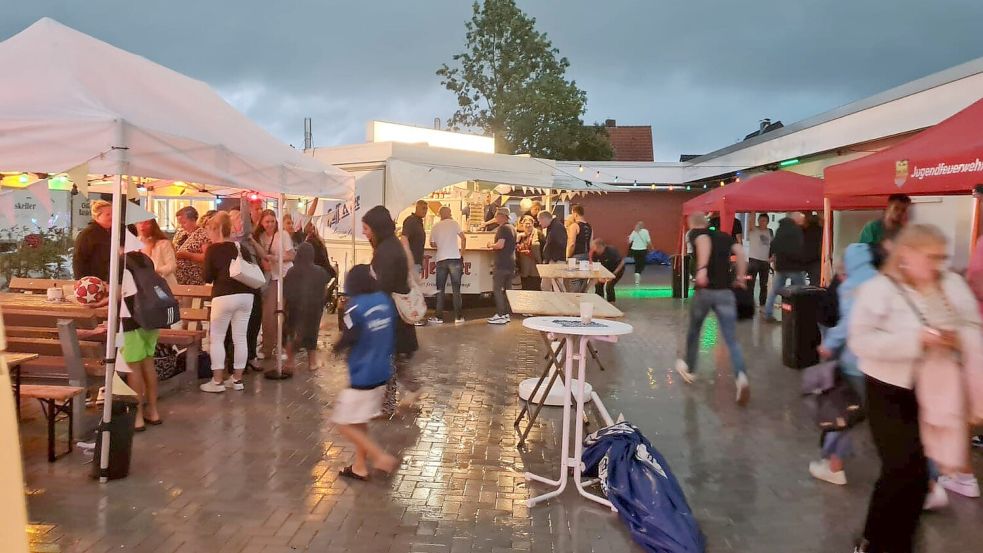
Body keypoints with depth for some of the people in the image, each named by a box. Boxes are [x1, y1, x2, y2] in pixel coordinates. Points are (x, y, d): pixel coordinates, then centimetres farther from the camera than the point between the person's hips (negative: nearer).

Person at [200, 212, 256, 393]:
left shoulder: (212, 249, -2)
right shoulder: (240, 247, 11)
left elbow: (208, 278, 0)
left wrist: (211, 264, 14)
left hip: (224, 296, -5)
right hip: (246, 295, 5)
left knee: (216, 338, 6)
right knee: (240, 338, 10)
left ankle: (217, 381, 5)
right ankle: (237, 379, 16)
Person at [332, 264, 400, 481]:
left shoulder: (356, 307, -18)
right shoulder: (385, 300, 2)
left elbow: (347, 340, -11)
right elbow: (392, 334, 10)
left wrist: (337, 347, 9)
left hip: (363, 376, -8)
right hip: (382, 373, 8)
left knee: (345, 424, 4)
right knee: (359, 421, 22)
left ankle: (382, 458, -1)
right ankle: (360, 466, 29)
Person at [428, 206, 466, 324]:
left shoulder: (435, 227, 7)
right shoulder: (454, 223, 0)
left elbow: (432, 244, 13)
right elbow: (463, 238, -6)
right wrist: (462, 249, 9)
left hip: (441, 259, 2)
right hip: (454, 258, -2)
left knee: (440, 289, 8)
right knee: (456, 289, 4)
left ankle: (439, 316, 6)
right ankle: (458, 317, 4)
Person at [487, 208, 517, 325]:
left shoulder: (503, 228, -13)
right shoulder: (512, 228, 17)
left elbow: (500, 245, -23)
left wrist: (491, 245, -6)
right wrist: (494, 246, 25)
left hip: (502, 264, -9)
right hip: (511, 263, 9)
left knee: (497, 289, -6)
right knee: (507, 289, 11)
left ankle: (501, 315, -10)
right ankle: (507, 314, 14)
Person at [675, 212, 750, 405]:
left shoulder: (696, 234, 5)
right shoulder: (724, 236, 19)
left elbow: (704, 242, -19)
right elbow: (740, 251, 3)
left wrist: (702, 269, -32)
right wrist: (740, 277, 9)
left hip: (704, 291, -2)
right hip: (726, 293, 3)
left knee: (694, 332, 22)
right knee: (732, 340, -2)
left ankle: (689, 370, 39)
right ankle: (741, 377, -26)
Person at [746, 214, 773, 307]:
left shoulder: (770, 232, 10)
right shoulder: (753, 230, -2)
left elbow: (772, 245, 15)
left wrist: (772, 257, 4)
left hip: (765, 261, 4)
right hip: (753, 260, -4)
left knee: (764, 285, 11)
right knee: (750, 284, -6)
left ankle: (762, 305, 20)